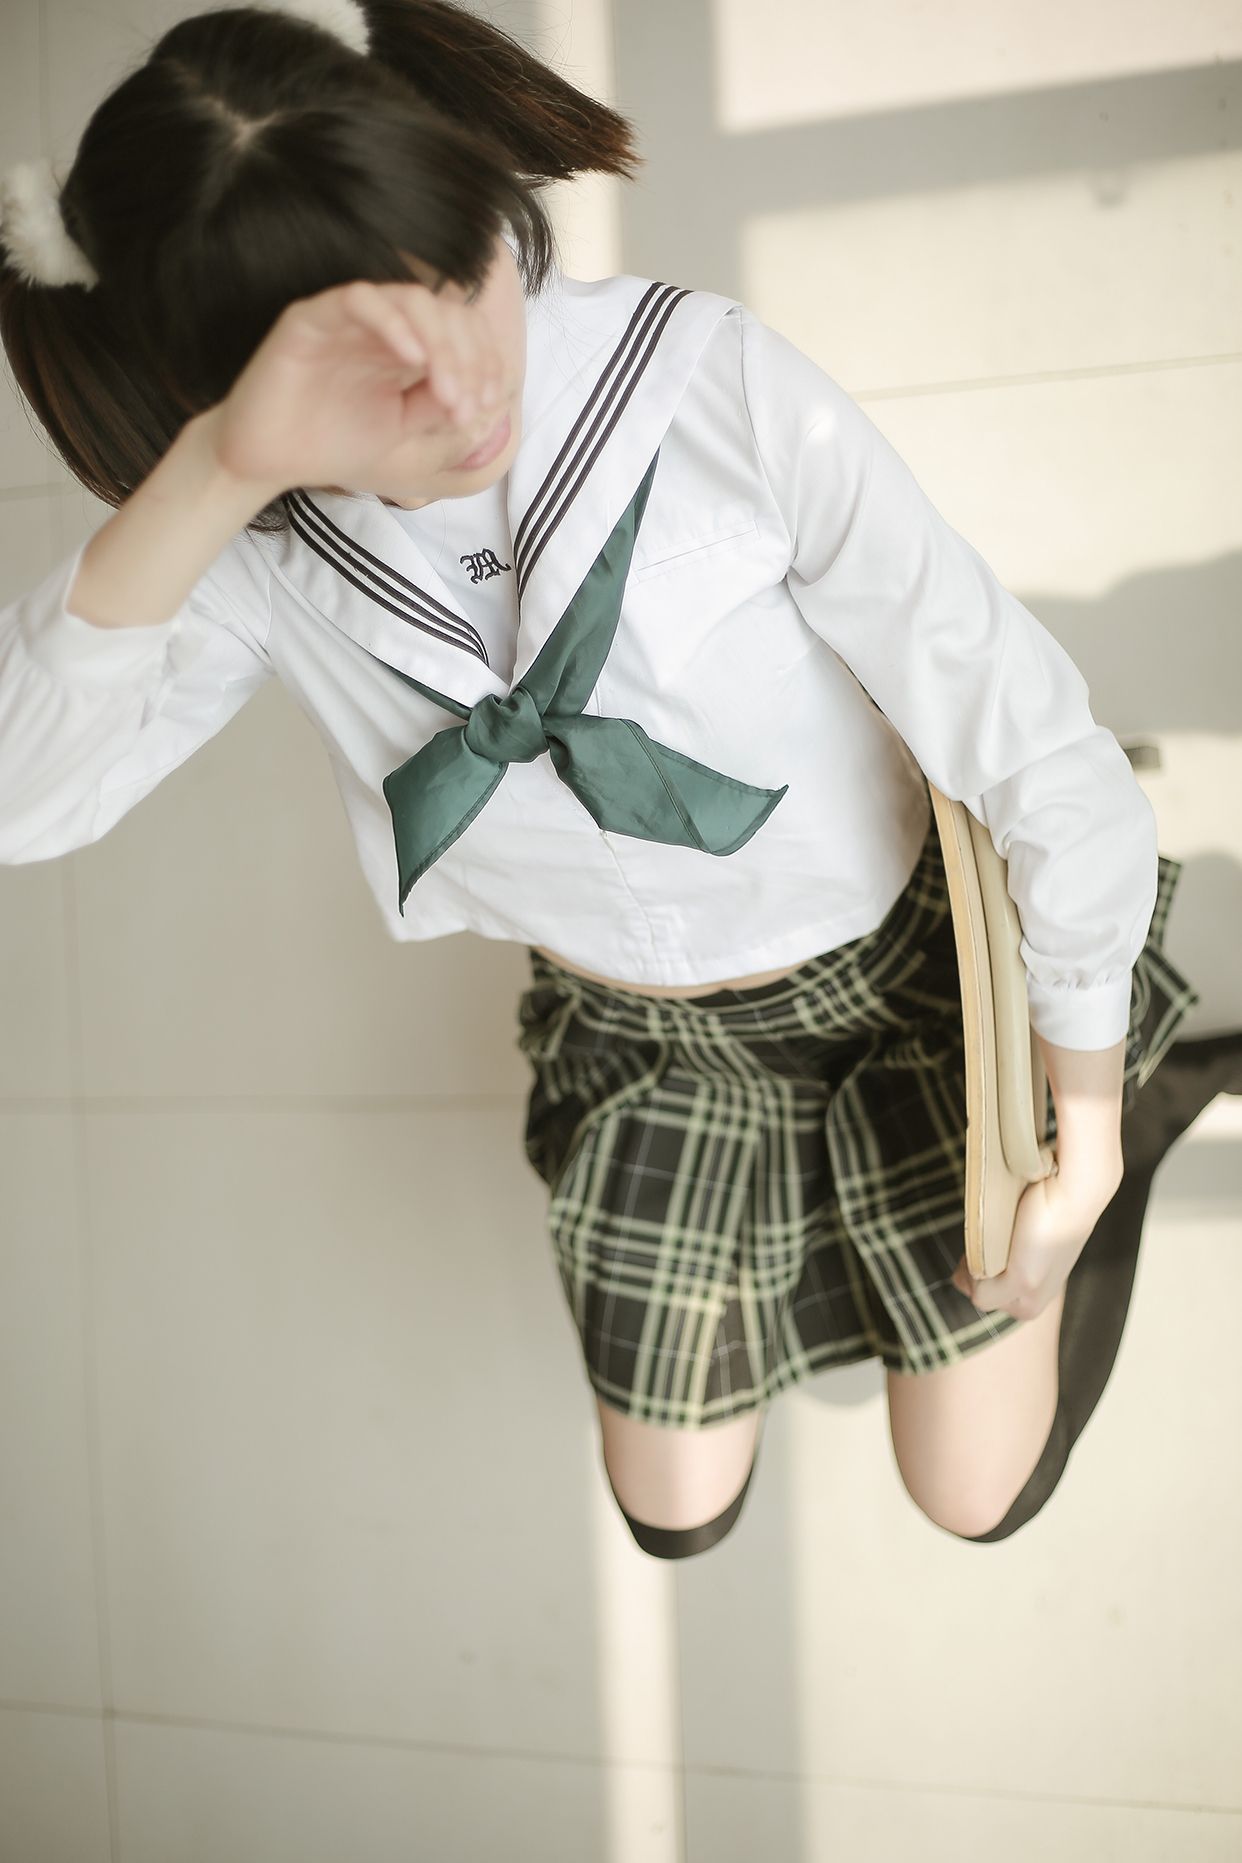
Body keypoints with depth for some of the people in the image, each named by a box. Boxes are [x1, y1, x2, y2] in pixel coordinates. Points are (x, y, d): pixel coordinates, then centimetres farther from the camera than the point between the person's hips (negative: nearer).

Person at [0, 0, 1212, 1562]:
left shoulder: (717, 384, -32)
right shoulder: (267, 555, -23)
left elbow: (1034, 744, -25)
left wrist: (1085, 1129, -16)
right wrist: (212, 476, -50)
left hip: (912, 981, -2)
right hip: (643, 1047, 3)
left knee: (973, 1492, 11)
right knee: (675, 1510, 19)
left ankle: (1118, 1140, 35)